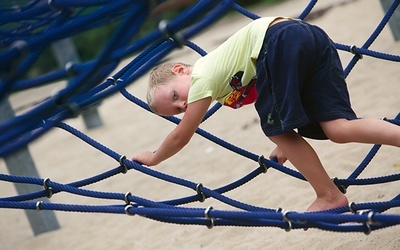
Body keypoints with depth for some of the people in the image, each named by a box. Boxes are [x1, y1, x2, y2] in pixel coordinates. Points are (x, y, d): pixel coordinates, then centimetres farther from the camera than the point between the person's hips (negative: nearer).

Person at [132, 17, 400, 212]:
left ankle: (329, 196, 6)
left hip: (283, 41, -8)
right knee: (338, 128, -1)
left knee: (277, 129, 4)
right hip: (315, 37, 8)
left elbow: (180, 137, 16)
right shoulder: (217, 66, 31)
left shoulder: (202, 78, 7)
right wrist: (286, 145, 46)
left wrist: (152, 158, 30)